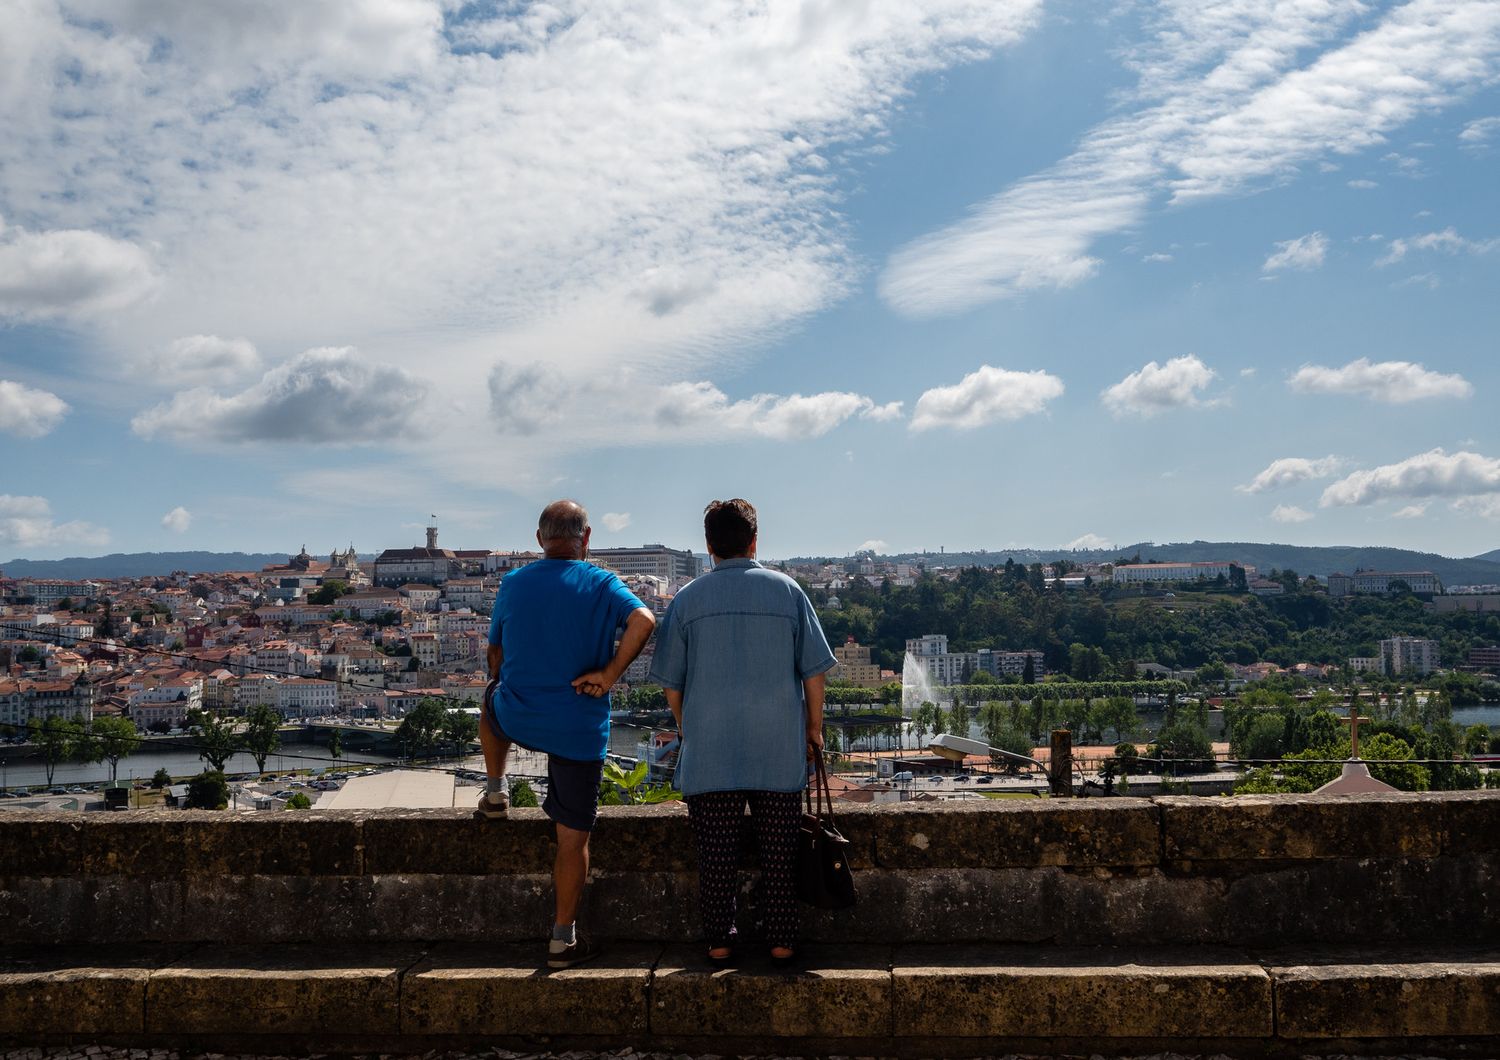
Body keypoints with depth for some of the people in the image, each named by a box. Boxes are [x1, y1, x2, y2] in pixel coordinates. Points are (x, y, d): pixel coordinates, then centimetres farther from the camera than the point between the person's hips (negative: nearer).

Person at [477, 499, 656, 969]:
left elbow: (496, 654, 14)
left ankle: (495, 790, 36)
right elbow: (643, 620, -25)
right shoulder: (602, 585, -7)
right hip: (580, 728, -3)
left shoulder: (512, 584, 2)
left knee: (492, 700, 39)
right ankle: (563, 939, 13)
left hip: (516, 718, 3)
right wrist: (608, 674, -17)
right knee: (573, 837, 7)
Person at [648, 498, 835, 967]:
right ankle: (782, 942, 15)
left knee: (715, 854, 8)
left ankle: (719, 943, 15)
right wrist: (814, 728, 12)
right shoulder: (787, 590, 1)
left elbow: (670, 682, 3)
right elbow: (814, 670, 2)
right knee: (778, 852, 9)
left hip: (708, 751, 0)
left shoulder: (687, 599, 1)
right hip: (779, 751, 0)